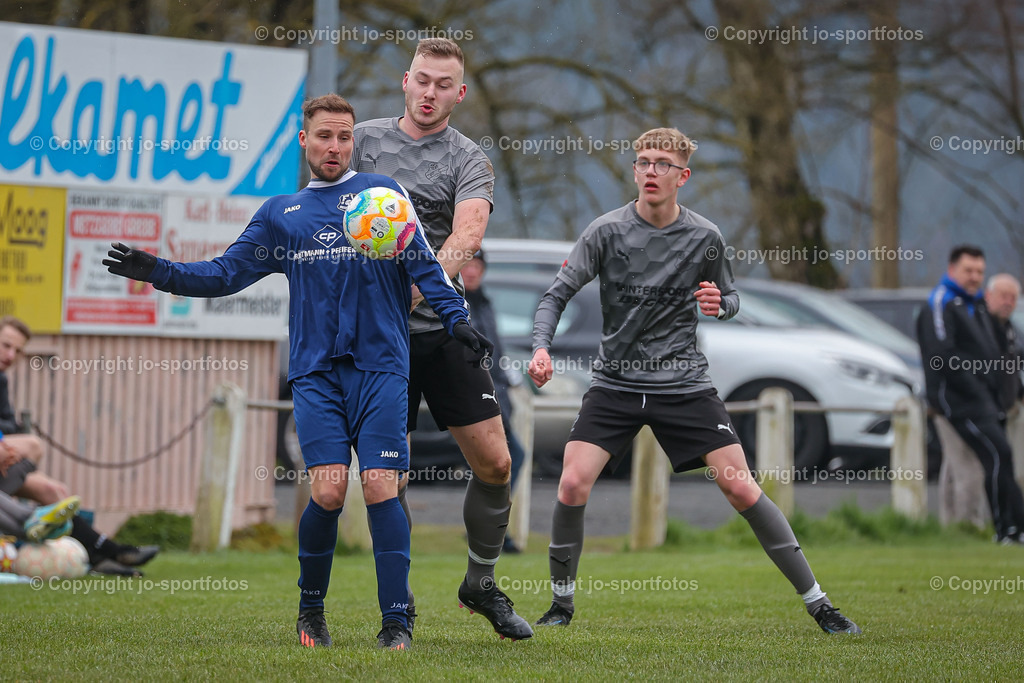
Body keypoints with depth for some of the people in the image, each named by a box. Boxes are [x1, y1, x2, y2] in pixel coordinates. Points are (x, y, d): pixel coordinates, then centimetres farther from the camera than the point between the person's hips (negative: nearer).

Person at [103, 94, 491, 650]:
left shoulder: (382, 193, 11)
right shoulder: (280, 214, 19)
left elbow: (424, 266, 5)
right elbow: (228, 272, 19)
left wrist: (456, 318, -8)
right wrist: (159, 273, 8)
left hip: (380, 365, -1)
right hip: (315, 371, 1)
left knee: (379, 487, -10)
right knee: (328, 490, -11)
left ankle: (396, 622, -5)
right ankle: (311, 610, 9)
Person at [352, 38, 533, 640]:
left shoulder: (470, 160, -1)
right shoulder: (366, 139, 6)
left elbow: (468, 232, -19)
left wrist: (419, 288, -35)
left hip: (445, 328, 0)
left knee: (494, 463, -3)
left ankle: (482, 584, 19)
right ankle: (399, 599, 14)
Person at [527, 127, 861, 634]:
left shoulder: (705, 238, -2)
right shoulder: (607, 231, -6)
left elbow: (730, 298, 14)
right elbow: (557, 295, -6)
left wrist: (720, 304, -11)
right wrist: (541, 347, -24)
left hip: (684, 382, 0)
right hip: (616, 381, 0)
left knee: (740, 487, -9)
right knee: (573, 484, -15)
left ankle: (817, 603, 0)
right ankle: (562, 604, 8)